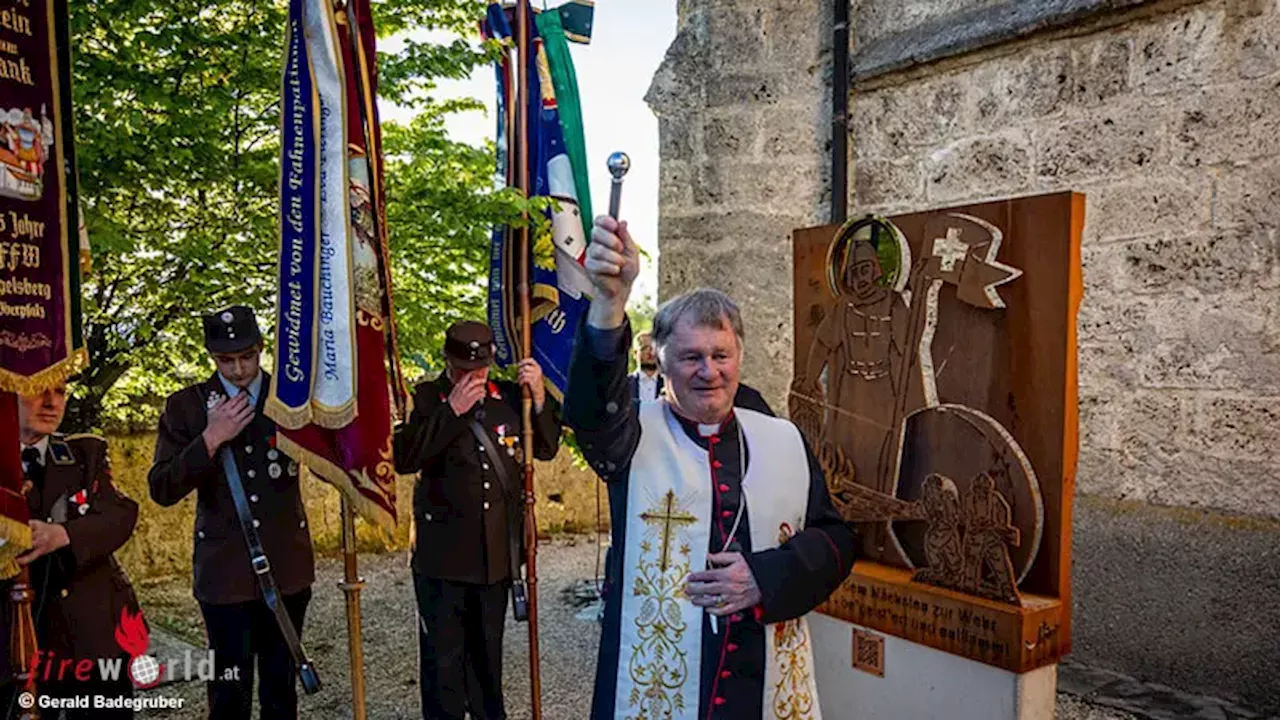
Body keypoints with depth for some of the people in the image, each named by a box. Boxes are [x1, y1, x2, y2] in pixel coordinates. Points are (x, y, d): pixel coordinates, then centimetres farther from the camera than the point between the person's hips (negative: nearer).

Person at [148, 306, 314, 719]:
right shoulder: (186, 405, -1)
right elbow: (162, 490, -6)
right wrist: (211, 439, -18)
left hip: (287, 567, 1)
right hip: (225, 572, -1)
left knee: (282, 685, 14)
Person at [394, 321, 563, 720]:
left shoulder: (509, 395, 2)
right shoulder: (427, 397, -6)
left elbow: (546, 448, 6)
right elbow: (404, 459, -17)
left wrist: (539, 398, -9)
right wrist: (452, 411, -23)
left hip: (498, 552, 3)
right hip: (443, 553, -3)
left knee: (487, 650, 20)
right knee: (443, 656, 6)